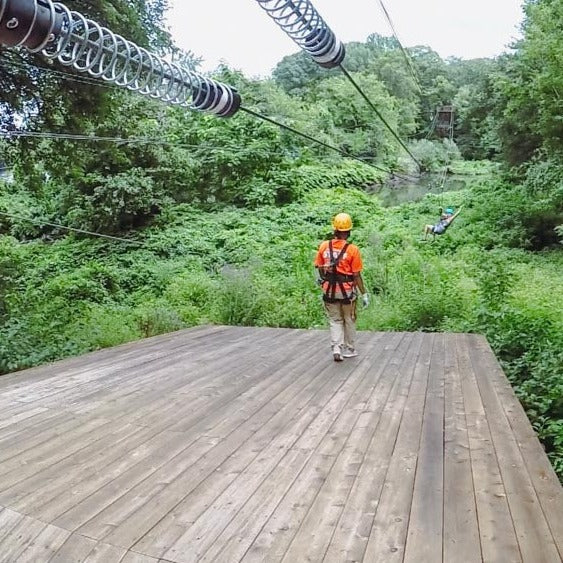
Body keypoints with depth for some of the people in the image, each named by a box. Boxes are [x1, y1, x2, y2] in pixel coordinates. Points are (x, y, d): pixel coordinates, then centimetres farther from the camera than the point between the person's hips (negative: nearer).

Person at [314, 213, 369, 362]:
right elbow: (357, 275, -13)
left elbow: (320, 268, 3)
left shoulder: (324, 246, -6)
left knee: (335, 320, 15)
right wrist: (364, 294, -4)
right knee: (349, 321, 16)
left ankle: (336, 347, -1)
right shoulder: (352, 249, -15)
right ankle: (349, 350, 28)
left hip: (329, 290, 2)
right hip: (347, 290, -2)